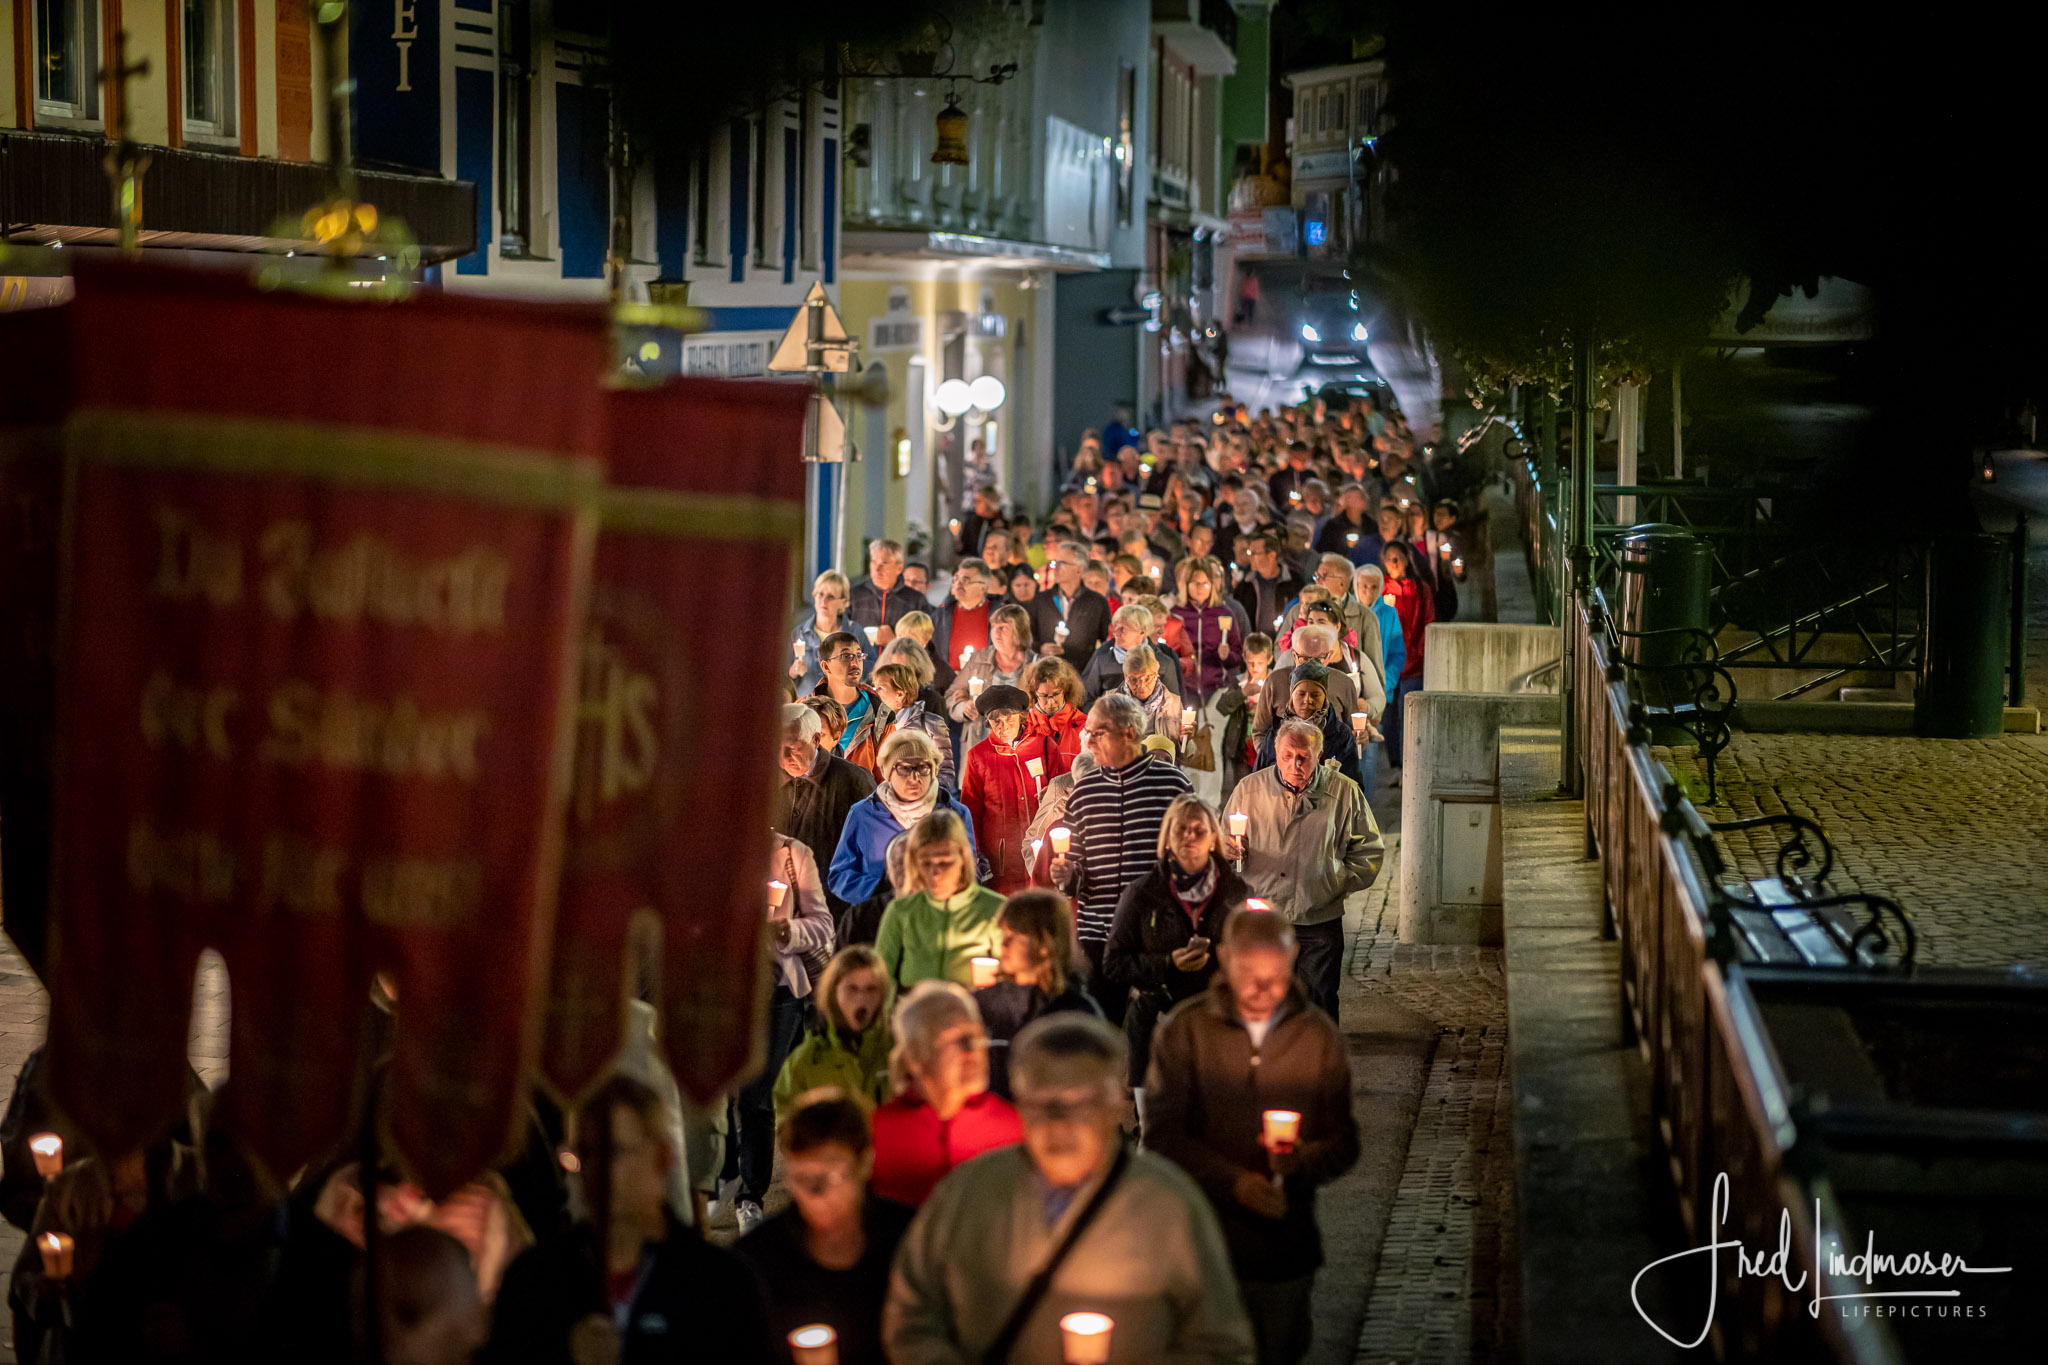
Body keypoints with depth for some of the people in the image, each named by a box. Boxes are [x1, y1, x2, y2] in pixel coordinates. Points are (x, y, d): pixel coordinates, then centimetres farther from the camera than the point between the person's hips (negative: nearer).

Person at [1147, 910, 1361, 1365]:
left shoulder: (1320, 1036, 4)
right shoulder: (1184, 1031, -2)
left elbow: (1345, 1144, 6)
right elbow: (1163, 1135, -6)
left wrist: (1304, 1160, -17)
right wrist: (1234, 1182, -20)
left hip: (1286, 1245, 2)